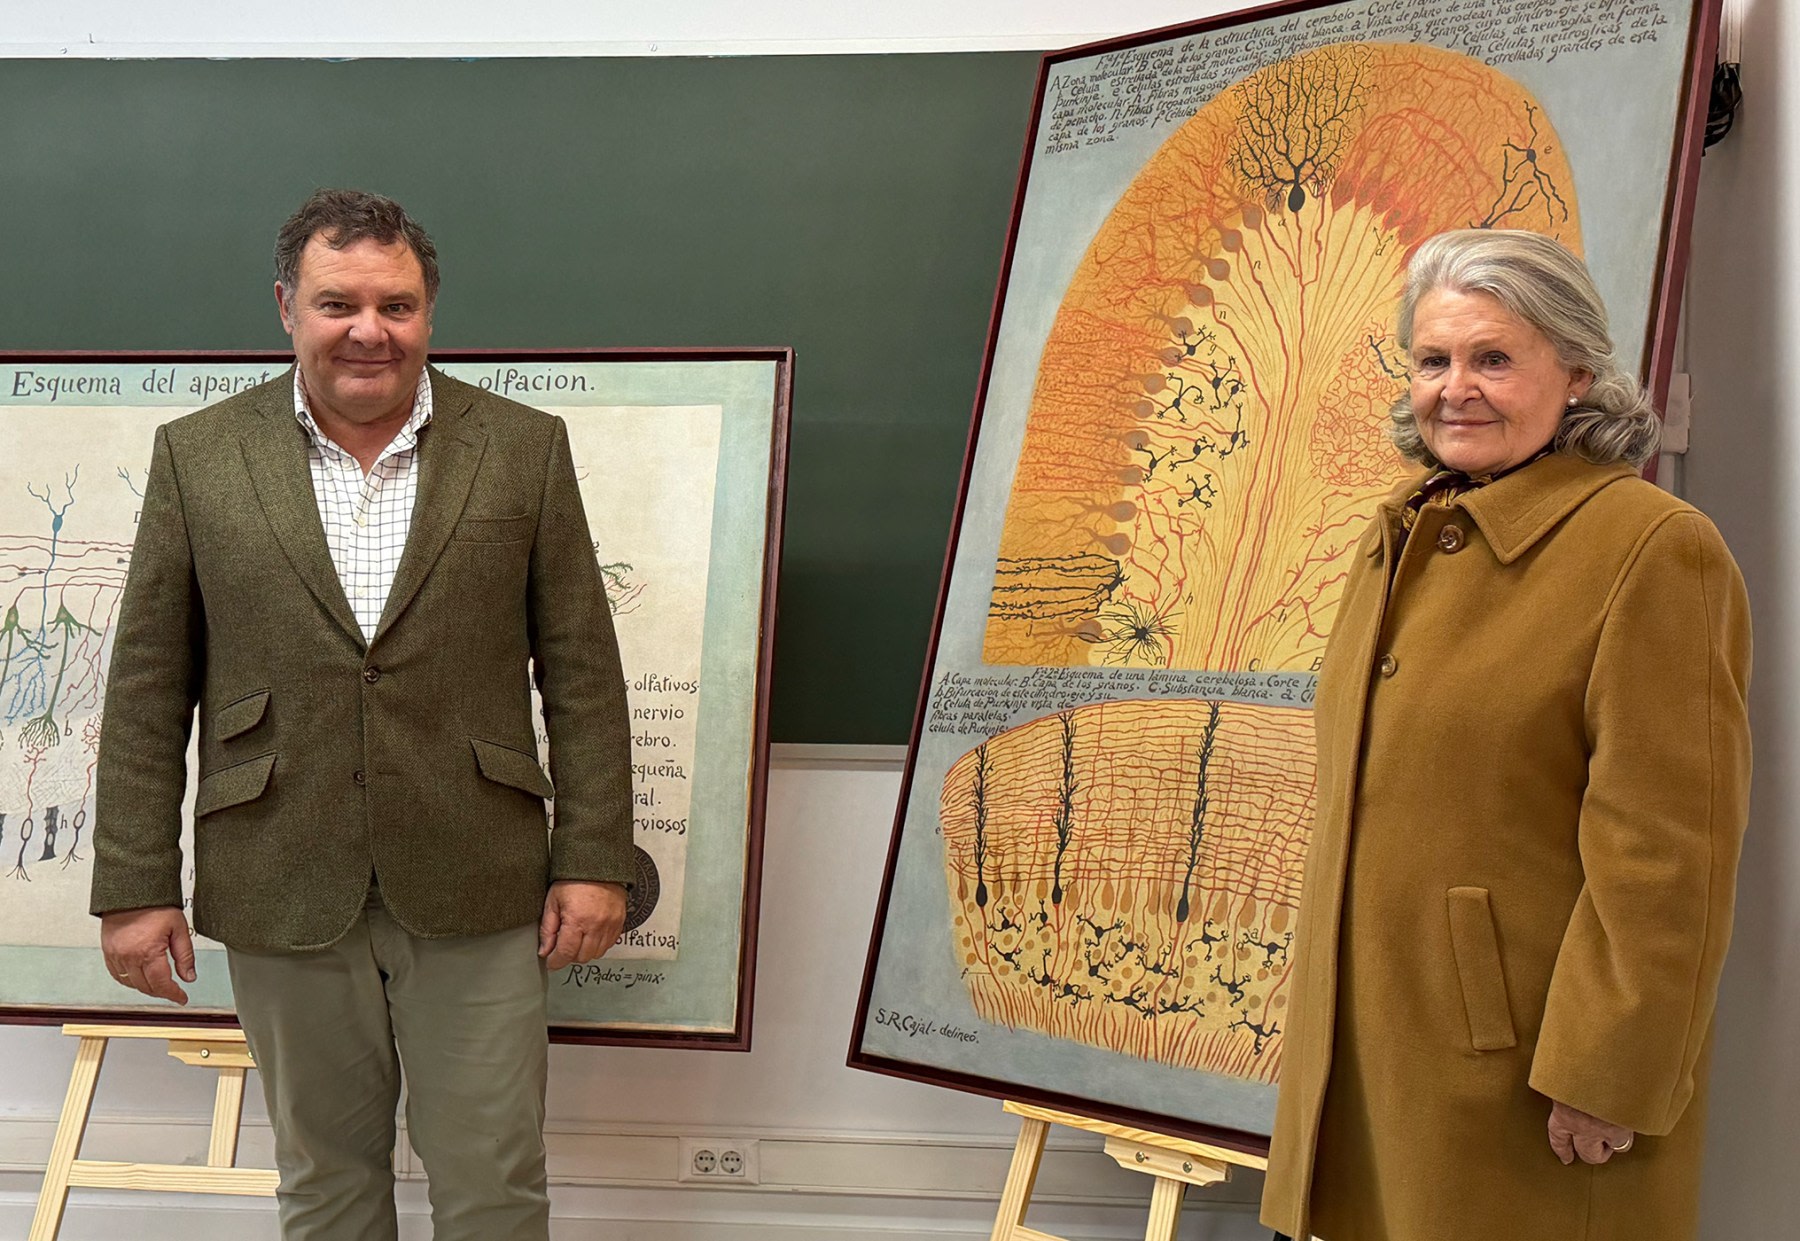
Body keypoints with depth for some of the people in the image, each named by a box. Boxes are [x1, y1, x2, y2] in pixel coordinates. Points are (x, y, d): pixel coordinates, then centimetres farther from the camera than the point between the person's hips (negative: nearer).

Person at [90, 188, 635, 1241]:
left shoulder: (524, 448, 1)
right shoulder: (199, 456, 2)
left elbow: (582, 669, 2)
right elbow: (149, 689, 2)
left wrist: (595, 860, -3)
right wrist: (138, 885, -1)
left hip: (474, 891, 0)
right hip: (283, 893, 1)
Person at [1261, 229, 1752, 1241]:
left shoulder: (1653, 549, -14)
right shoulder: (1399, 540, 11)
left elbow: (1668, 852, -18)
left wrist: (1608, 1077, -19)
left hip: (1523, 1081, -7)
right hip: (1369, 1055, 7)